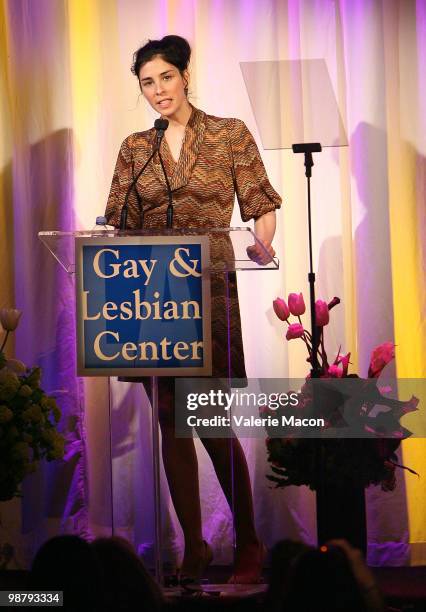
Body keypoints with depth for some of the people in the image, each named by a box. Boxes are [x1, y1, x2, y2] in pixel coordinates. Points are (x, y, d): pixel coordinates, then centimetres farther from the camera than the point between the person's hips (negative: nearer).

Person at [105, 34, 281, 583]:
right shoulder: (135, 148, 12)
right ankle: (193, 548, 12)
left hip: (210, 289, -4)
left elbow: (262, 207, 3)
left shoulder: (231, 135, 4)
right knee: (171, 421, 4)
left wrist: (262, 247, -17)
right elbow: (118, 226, 11)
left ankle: (248, 545, 3)